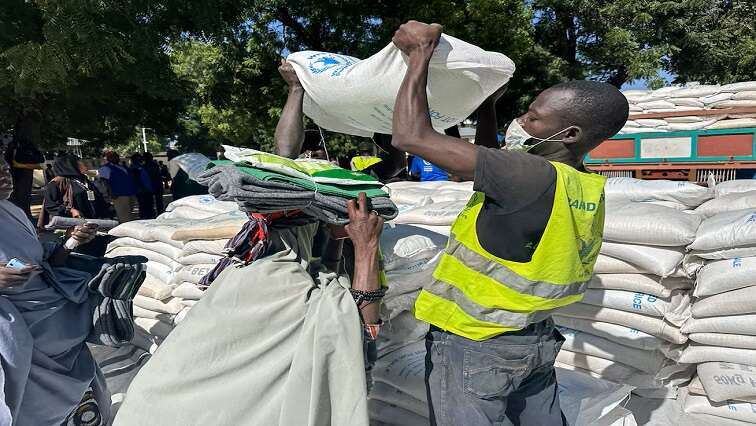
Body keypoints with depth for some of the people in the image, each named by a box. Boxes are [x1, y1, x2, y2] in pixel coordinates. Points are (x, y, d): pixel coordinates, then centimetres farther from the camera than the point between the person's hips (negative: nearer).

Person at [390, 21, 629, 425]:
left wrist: (420, 54, -17)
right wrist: (486, 107, 15)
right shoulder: (585, 186, -2)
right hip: (536, 339, 8)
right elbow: (491, 171, 15)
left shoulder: (536, 177, -29)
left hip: (473, 346, -8)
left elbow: (411, 136, -29)